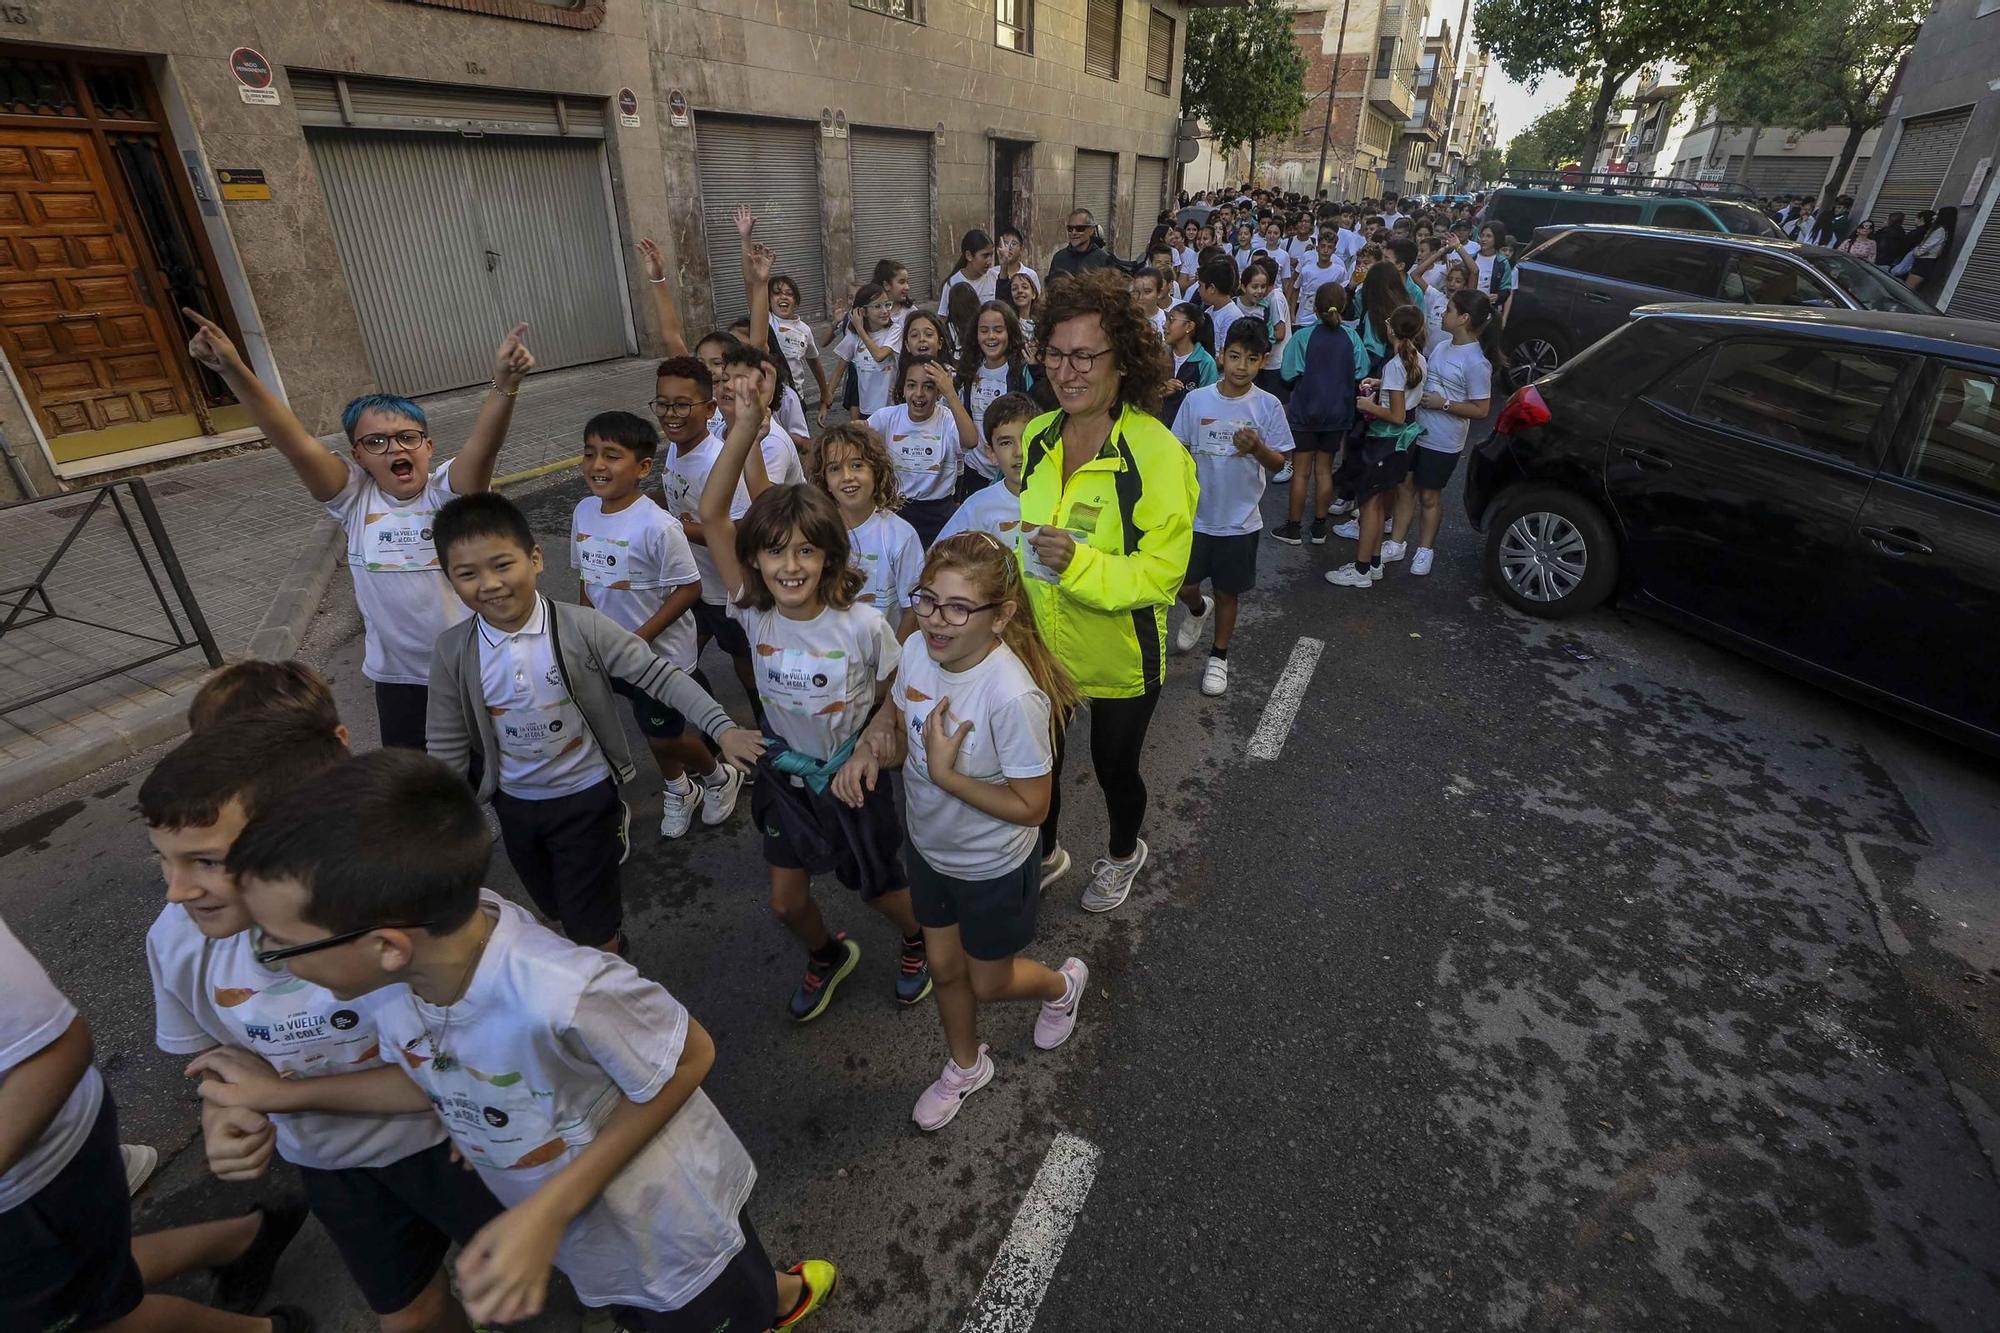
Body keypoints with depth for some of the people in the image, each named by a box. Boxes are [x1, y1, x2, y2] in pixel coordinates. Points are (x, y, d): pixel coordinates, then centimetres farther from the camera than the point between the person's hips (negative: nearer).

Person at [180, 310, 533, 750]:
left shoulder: (450, 490, -11)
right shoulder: (355, 499, -3)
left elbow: (484, 444, -29)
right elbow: (298, 445, -16)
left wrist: (504, 384, -47)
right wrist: (233, 370, -29)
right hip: (399, 677, 3)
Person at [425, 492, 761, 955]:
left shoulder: (581, 628, -21)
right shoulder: (454, 651, -11)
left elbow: (660, 675, -18)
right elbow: (446, 746, -2)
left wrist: (723, 728, -27)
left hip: (585, 795, -3)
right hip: (514, 803, 4)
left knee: (591, 925, 7)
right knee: (554, 908, 23)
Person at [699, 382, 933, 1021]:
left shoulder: (863, 625, -26)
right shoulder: (754, 613, -19)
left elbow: (895, 700, -6)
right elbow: (712, 513, -29)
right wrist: (744, 428, -38)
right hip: (788, 773, 3)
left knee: (880, 886, 16)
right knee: (787, 901, 12)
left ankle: (919, 939, 52)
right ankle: (829, 955, 48)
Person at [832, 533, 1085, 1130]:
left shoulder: (1013, 696, -37)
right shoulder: (917, 649, -18)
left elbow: (1031, 807, -26)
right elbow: (895, 710, 4)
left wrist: (945, 773, -32)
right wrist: (867, 749, -16)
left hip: (993, 869, -5)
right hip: (928, 848, 6)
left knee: (988, 983, 20)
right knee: (944, 968, 25)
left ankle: (1063, 983, 54)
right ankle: (965, 1066, 55)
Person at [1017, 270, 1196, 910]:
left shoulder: (1157, 453, -22)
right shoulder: (1035, 438, -6)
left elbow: (1162, 572, -24)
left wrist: (1079, 562, -38)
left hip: (1119, 654, -4)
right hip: (1040, 645, 5)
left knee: (1114, 767, 19)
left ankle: (1123, 853, 52)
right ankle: (1045, 852, 51)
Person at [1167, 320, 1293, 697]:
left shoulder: (1269, 407, -8)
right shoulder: (1196, 400, -6)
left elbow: (1279, 464, -4)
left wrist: (1257, 448, -24)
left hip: (1241, 519, -1)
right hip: (1196, 515, 1)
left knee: (1228, 592, 10)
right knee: (1184, 586, 6)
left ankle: (1219, 656, 30)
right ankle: (1199, 610, 42)